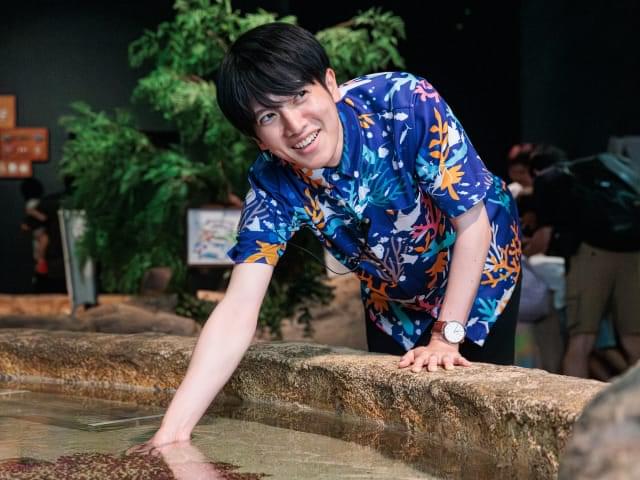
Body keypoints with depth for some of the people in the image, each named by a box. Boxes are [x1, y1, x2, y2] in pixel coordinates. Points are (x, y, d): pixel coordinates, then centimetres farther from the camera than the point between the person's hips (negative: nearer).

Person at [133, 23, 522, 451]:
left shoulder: (406, 104, -37)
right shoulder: (274, 185, -28)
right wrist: (174, 430, -40)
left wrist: (446, 337, -28)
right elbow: (238, 310, -32)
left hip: (479, 271, -2)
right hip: (392, 299, 3)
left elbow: (473, 223, -27)